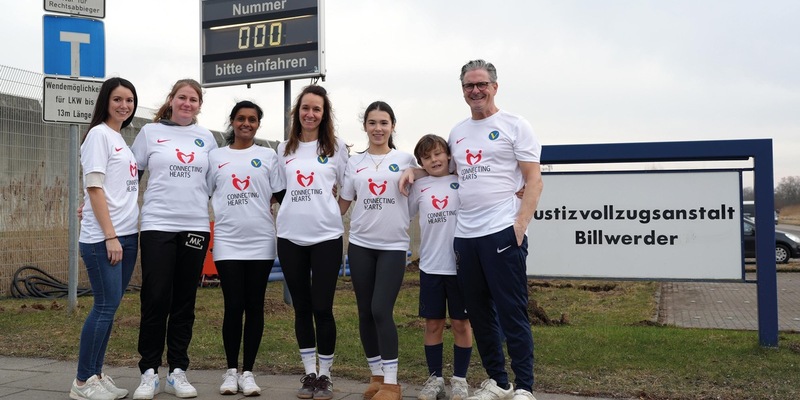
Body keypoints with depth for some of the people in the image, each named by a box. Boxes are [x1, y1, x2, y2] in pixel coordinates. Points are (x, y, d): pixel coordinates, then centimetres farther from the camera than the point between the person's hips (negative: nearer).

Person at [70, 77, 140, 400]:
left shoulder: (122, 140, 18)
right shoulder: (99, 135, -6)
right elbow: (94, 188, -13)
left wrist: (127, 235, 13)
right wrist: (110, 235, -17)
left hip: (127, 235, 8)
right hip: (103, 238, -8)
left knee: (109, 307, 10)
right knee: (106, 306, -7)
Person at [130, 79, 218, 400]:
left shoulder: (206, 138, 12)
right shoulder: (150, 132, 6)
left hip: (196, 227, 2)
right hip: (157, 226, -2)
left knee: (184, 303, 6)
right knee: (155, 301, -3)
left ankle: (177, 371, 15)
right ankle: (149, 372, 8)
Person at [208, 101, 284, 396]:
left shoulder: (268, 156, 9)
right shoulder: (216, 156, 10)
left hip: (261, 241, 0)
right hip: (227, 242, 0)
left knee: (254, 306, 3)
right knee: (233, 306, -1)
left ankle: (248, 371, 13)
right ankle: (231, 370, 14)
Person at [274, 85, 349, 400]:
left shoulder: (336, 147, 4)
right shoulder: (284, 149, 11)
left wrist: (326, 211, -1)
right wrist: (295, 211, 7)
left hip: (326, 237, -3)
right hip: (290, 238, 3)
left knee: (322, 307, -3)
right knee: (301, 307, 8)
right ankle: (309, 373, 19)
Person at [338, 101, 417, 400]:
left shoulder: (406, 159, 3)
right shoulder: (354, 163, 9)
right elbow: (341, 205, 10)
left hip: (393, 246, -3)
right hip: (360, 244, 3)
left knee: (381, 311, -11)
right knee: (365, 312, 6)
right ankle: (377, 375, 20)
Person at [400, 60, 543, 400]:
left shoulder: (514, 125, 1)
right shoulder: (457, 132, 17)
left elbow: (534, 180, -4)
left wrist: (521, 223, -15)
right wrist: (414, 171, 14)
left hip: (502, 232, -6)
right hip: (465, 235, 6)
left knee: (512, 313, -3)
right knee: (479, 314, 12)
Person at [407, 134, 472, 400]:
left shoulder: (461, 181, 1)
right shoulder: (419, 187, 7)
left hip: (460, 265, -2)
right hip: (430, 266, 2)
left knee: (461, 323, 7)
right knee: (433, 324, 9)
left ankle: (460, 379, 19)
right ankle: (435, 378, 21)